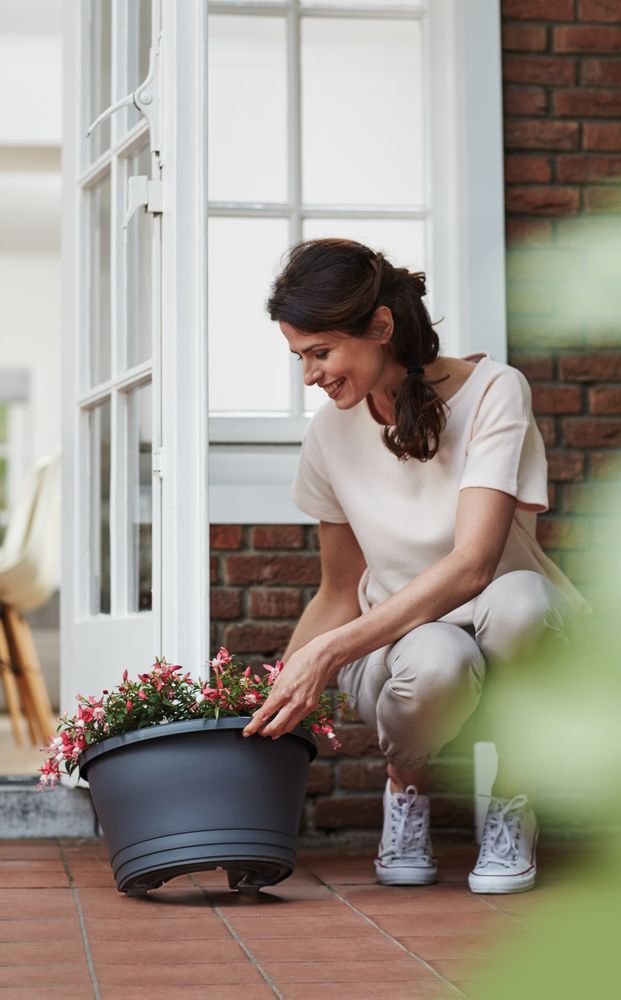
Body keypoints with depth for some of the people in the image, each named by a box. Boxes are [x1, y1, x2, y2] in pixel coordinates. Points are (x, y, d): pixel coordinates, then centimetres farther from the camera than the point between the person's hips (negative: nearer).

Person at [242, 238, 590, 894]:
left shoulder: (492, 391, -15)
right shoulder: (331, 434, -1)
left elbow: (470, 566, -26)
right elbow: (340, 596, 8)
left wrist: (329, 652, -33)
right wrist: (273, 693, -7)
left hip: (519, 644, -1)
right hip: (397, 648, 1)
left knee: (517, 597, -39)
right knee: (437, 659, -38)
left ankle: (511, 802, -12)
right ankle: (406, 784, -2)